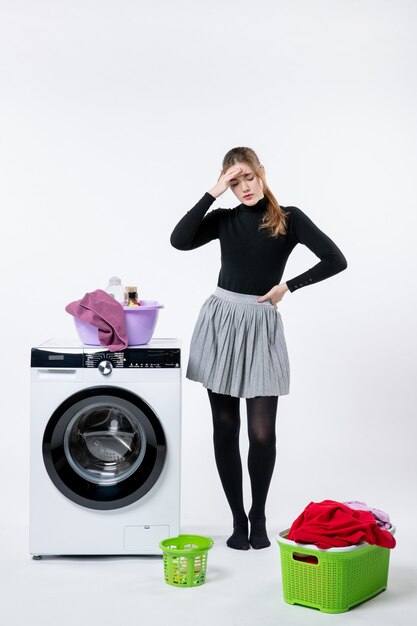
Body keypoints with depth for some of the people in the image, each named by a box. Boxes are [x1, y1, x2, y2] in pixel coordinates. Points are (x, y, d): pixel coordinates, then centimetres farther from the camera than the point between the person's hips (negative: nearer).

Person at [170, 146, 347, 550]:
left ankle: (258, 516, 21)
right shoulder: (224, 219, 7)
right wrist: (212, 194, -9)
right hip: (221, 321, 2)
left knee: (262, 433, -2)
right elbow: (180, 241, -10)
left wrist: (289, 285, -7)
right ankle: (237, 519, 19)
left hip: (261, 326, -2)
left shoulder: (289, 218, 2)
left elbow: (335, 260, -5)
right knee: (225, 428, 5)